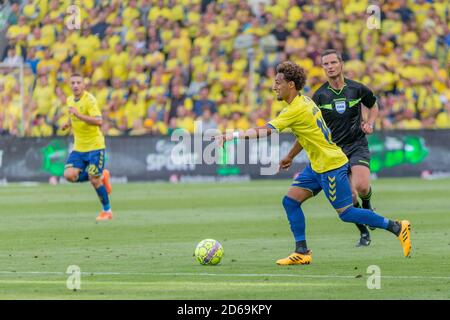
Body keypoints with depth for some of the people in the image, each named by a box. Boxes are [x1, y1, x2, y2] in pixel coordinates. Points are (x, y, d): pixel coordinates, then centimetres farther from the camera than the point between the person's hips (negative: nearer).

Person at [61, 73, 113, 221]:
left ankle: (107, 211, 13)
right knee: (70, 175, -9)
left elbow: (98, 121, -29)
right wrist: (68, 123, 6)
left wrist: (78, 115, -34)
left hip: (94, 146, -7)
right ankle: (101, 176, 16)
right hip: (78, 147, 7)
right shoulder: (70, 100, 8)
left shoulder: (89, 100, -16)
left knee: (94, 180, -7)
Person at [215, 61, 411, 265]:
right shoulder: (305, 101, 6)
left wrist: (231, 136, -26)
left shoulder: (296, 110, -23)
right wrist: (290, 156, 26)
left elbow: (265, 131, -27)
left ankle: (397, 227, 6)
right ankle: (302, 252, 5)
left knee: (346, 213, -4)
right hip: (317, 166, 10)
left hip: (331, 166, -10)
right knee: (290, 201, 3)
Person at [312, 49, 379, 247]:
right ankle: (364, 233, 12)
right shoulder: (319, 95, -2)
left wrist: (369, 123, 1)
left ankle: (367, 205, 14)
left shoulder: (357, 89, -1)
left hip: (357, 145, -1)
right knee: (350, 196, -9)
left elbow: (373, 106, 18)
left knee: (361, 186, -23)